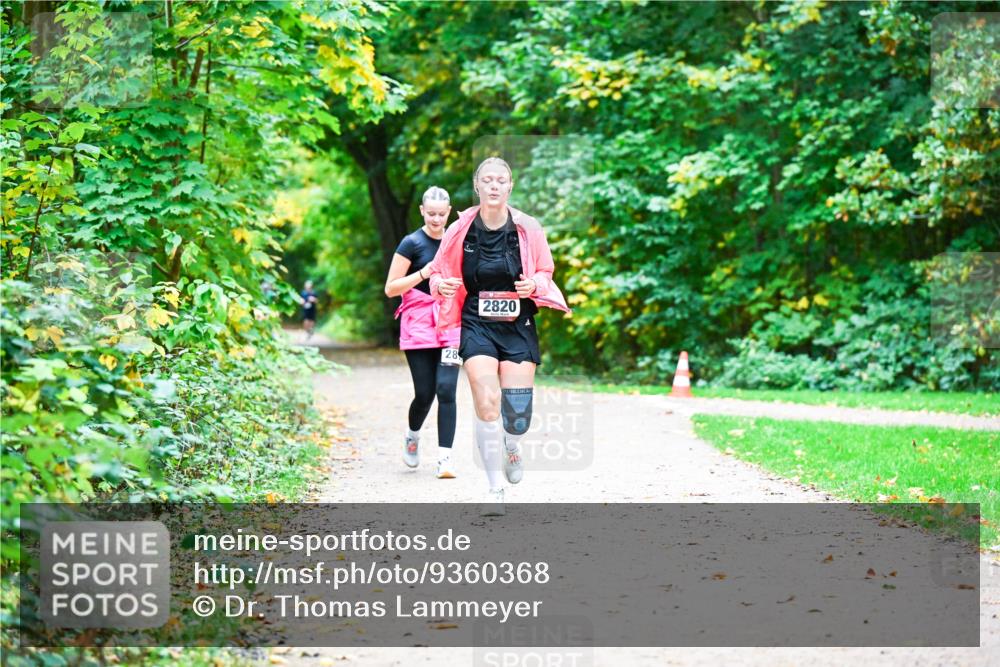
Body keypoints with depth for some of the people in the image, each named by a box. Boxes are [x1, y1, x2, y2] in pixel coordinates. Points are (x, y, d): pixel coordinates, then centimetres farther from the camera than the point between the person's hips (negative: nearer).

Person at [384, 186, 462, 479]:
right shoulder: (412, 243, -3)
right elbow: (390, 289, -6)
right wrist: (424, 273, -17)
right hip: (418, 323, -3)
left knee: (446, 389, -10)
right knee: (425, 393, -4)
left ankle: (445, 458, -10)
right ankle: (412, 436, 28)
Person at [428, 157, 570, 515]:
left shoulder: (528, 229, -3)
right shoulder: (460, 230, -3)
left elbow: (546, 272, 11)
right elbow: (439, 272, 10)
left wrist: (534, 284, -11)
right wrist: (442, 285, -13)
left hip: (518, 325, 1)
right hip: (477, 324, -1)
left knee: (518, 411, -4)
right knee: (487, 402, -17)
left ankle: (512, 448, 37)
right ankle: (495, 489, -2)